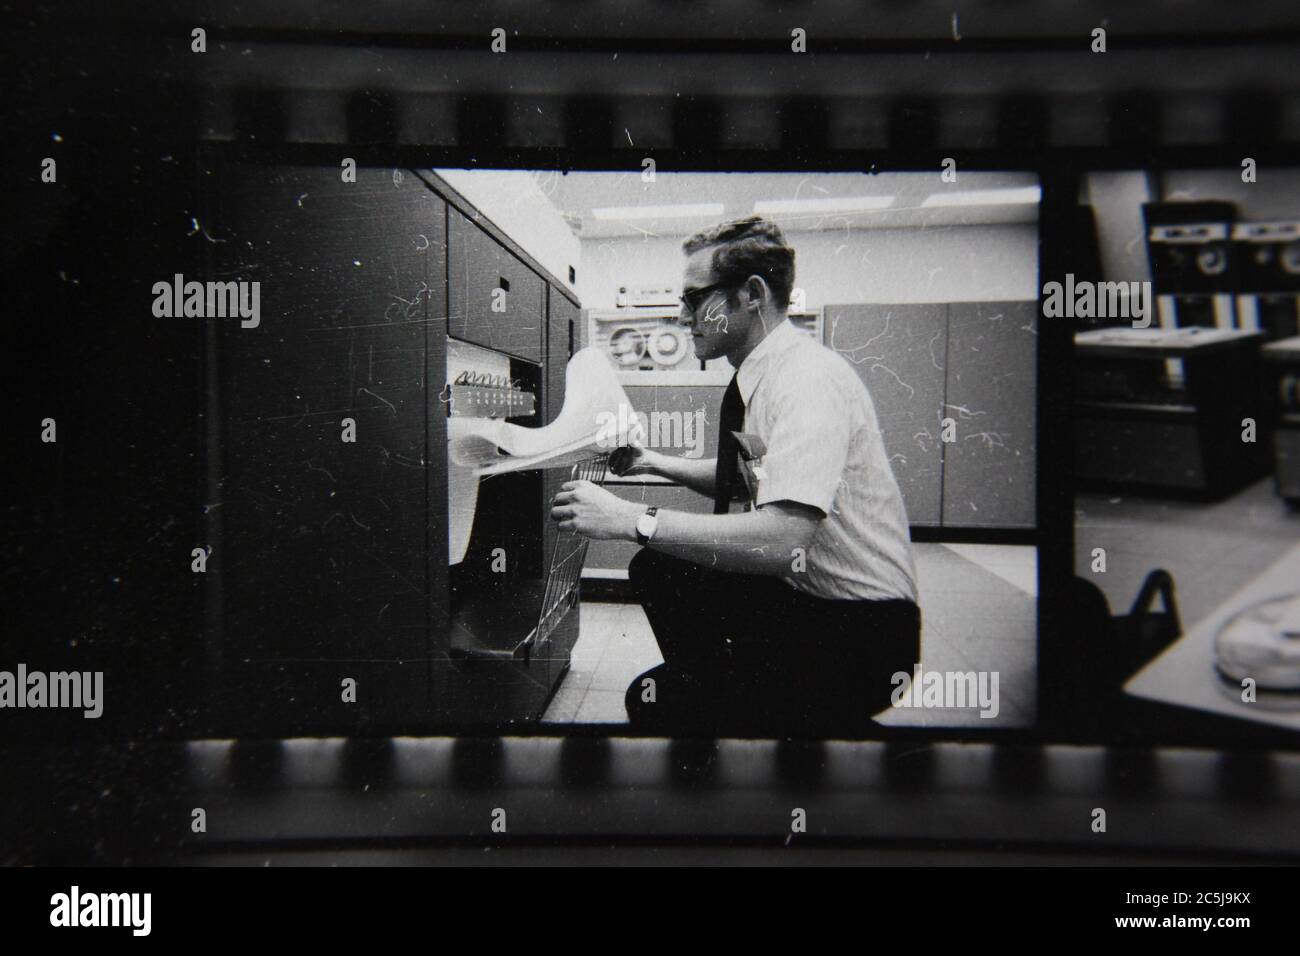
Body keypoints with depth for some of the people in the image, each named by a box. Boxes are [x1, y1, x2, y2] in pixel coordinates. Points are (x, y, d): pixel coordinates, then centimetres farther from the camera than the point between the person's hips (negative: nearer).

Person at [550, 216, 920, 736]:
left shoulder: (808, 379, -23)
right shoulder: (760, 373, 6)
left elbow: (780, 539, -33)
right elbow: (745, 478, 21)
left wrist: (633, 519, -29)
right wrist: (653, 462, 7)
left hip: (860, 633, -9)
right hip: (802, 594, 9)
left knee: (656, 700, -16)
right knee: (656, 569, 11)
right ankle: (712, 692, 24)